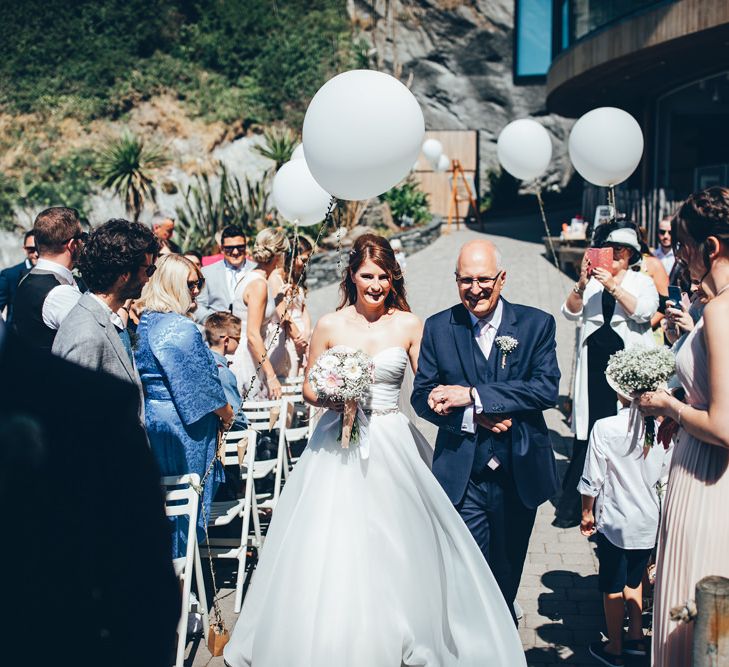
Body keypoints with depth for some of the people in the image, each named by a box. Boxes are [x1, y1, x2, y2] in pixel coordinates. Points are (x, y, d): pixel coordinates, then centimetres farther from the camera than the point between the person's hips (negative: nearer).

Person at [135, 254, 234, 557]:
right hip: (182, 422, -9)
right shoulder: (181, 328, -21)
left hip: (151, 417, 9)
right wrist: (226, 412, -2)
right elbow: (202, 381, -18)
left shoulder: (145, 322, 6)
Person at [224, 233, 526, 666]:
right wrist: (332, 398, -11)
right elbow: (310, 388, 10)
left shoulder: (409, 325, 0)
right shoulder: (330, 326, 2)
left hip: (391, 445, 0)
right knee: (332, 549, 1)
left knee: (393, 549, 2)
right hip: (338, 445, 1)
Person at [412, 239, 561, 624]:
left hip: (518, 474, 1)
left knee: (507, 576, 19)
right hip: (463, 476, -1)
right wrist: (474, 417, -19)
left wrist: (473, 395, -22)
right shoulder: (438, 328, 1)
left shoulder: (536, 324, -2)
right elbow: (422, 396, -2)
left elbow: (547, 388, -15)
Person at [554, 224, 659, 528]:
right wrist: (581, 284, -17)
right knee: (587, 434, 0)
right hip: (594, 367, 1)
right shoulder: (592, 281, 11)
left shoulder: (642, 282, 7)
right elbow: (570, 312, 0)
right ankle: (573, 504, 6)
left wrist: (613, 286, -23)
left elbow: (645, 311, -12)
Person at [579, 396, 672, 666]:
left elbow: (592, 480, -13)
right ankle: (636, 636, 33)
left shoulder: (605, 428, -20)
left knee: (612, 588, 12)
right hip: (649, 521, 4)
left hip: (615, 520, -4)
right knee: (634, 580, 24)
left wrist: (587, 512, 4)